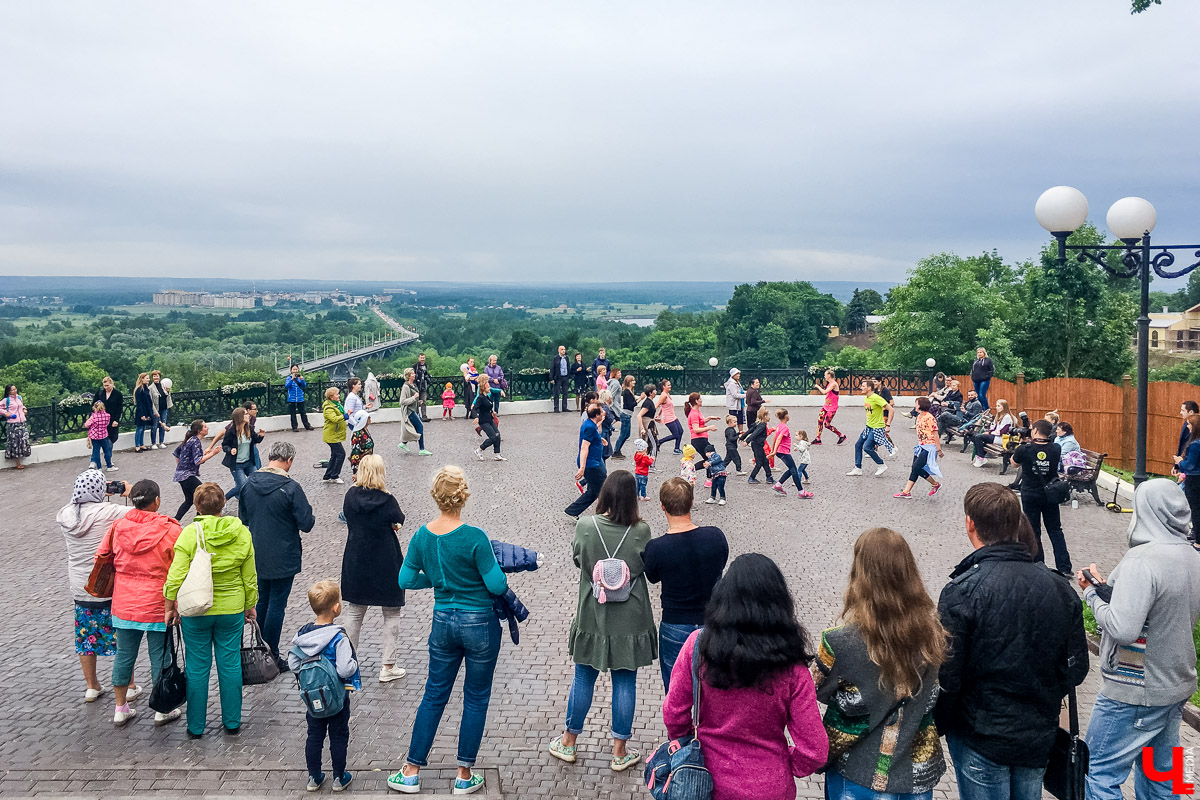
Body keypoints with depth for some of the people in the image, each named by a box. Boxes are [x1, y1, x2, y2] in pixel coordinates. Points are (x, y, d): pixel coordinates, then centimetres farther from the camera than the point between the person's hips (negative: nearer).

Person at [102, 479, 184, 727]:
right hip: (158, 606, -4)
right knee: (160, 657, 7)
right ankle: (162, 710, 18)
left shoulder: (118, 526, -2)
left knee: (124, 655, 16)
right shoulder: (170, 530, -15)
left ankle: (121, 709, 27)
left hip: (124, 605, 4)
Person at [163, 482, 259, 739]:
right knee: (230, 664, 12)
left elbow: (176, 577, -13)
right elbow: (250, 578, 1)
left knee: (197, 667, 10)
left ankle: (196, 727, 22)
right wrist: (250, 606, 14)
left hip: (195, 611, -2)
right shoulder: (241, 533, -5)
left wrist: (170, 608, 1)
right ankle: (232, 723, 22)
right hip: (232, 610, 2)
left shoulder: (189, 534, -13)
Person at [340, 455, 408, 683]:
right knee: (391, 614, 10)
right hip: (386, 564, -4)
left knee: (354, 612, 16)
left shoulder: (350, 496, -7)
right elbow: (399, 520, -1)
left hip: (356, 562, 4)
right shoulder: (386, 500, -19)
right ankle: (388, 667, 12)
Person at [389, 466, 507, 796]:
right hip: (479, 623, -4)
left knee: (434, 695, 17)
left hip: (443, 622, 4)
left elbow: (406, 580, 4)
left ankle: (411, 772, 24)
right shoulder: (474, 537, -21)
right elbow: (496, 584, -19)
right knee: (476, 699, 11)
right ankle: (464, 777, 20)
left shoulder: (422, 535, -5)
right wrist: (504, 584, 3)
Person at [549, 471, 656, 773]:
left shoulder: (585, 526, -14)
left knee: (583, 678, 15)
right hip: (630, 620, -1)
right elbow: (649, 567, 1)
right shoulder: (641, 531, -15)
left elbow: (577, 558, 2)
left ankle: (568, 743, 31)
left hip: (592, 615, 1)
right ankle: (620, 752, 22)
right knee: (625, 682, 11)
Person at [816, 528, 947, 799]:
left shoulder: (840, 642, -26)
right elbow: (932, 696, 1)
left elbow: (821, 691, -8)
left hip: (860, 772, -3)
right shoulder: (931, 631, -13)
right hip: (918, 768, 3)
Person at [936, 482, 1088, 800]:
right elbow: (1076, 668, 3)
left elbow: (946, 678, -19)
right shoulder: (1059, 587, -5)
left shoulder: (961, 592, -21)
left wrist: (939, 726, -2)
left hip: (981, 740, -4)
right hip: (1040, 738, 5)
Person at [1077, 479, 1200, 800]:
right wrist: (1107, 587, 4)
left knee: (1100, 774, 2)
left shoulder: (1142, 560, -24)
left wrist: (1092, 593, -15)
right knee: (1159, 772, 20)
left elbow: (1123, 629, -30)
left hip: (1135, 694, -9)